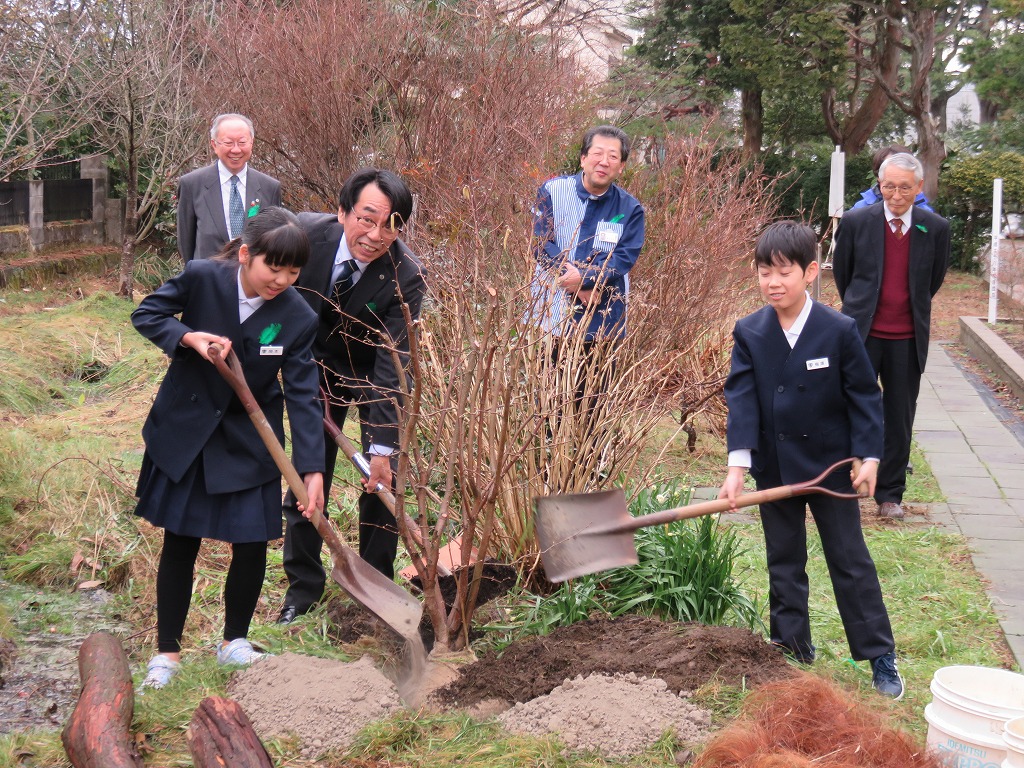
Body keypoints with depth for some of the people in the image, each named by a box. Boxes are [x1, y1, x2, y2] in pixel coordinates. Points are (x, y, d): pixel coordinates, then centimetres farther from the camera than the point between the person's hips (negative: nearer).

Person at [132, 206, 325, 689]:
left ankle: (234, 642, 25)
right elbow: (146, 314, -5)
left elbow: (302, 395, -15)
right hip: (185, 430, -1)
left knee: (252, 541, 1)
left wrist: (312, 469, -22)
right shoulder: (201, 278, -19)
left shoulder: (298, 318, -16)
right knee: (180, 541, 7)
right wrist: (190, 337, -25)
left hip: (250, 441, 1)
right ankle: (167, 651, 20)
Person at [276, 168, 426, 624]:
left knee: (381, 481, -2)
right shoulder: (305, 233, -26)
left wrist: (383, 447, -34)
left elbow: (392, 364, -31)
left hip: (374, 374, -2)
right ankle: (303, 586, 21)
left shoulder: (405, 276, -32)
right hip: (317, 367, 2)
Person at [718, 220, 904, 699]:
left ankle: (880, 658, 16)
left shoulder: (839, 330, -11)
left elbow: (863, 396, -5)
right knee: (784, 565, 13)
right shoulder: (749, 333, -5)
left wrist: (868, 456, -11)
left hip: (830, 466, -2)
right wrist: (738, 465, -20)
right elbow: (741, 399, -11)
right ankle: (792, 651, 27)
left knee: (851, 562, 5)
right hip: (774, 469, 3)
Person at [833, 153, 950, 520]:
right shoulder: (855, 222, -5)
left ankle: (890, 493, 21)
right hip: (862, 335, -1)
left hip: (908, 339, 2)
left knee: (900, 419, 9)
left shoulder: (936, 228, -2)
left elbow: (935, 279, 14)